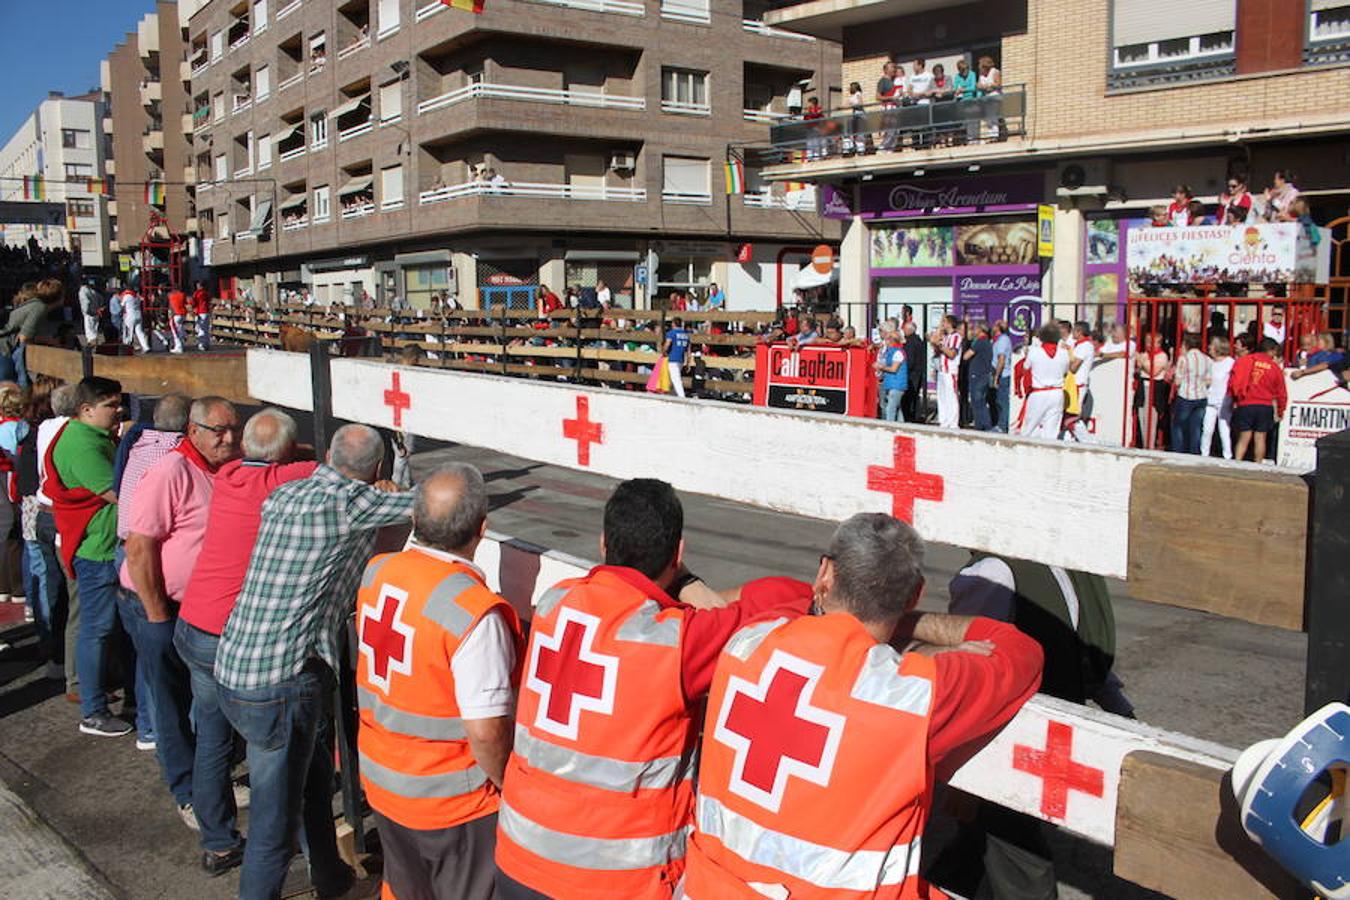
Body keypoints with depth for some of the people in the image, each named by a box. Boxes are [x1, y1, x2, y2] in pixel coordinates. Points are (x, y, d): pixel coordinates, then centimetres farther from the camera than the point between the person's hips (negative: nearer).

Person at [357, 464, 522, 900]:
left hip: (380, 779, 6)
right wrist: (508, 785, -10)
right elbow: (486, 731, -27)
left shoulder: (376, 573, -9)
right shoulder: (476, 612, -30)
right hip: (450, 800, -6)